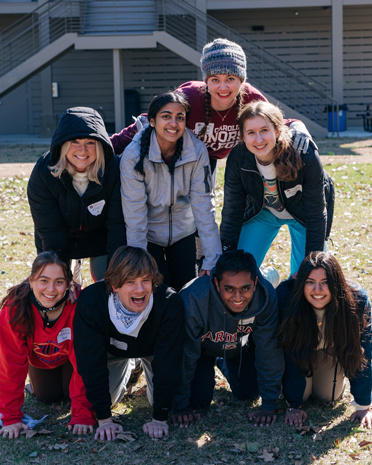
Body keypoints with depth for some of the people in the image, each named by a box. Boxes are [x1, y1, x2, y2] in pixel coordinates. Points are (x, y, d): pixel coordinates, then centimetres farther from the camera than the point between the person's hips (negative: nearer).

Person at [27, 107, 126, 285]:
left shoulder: (114, 169, -27)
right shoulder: (43, 173, -26)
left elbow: (118, 224, -22)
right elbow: (50, 230, -22)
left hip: (100, 238, 0)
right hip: (59, 243, 0)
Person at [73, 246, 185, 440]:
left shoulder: (169, 303, -40)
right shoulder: (90, 302, -38)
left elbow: (167, 359, -32)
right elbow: (91, 360, -30)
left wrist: (159, 418, -31)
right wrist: (104, 418, -31)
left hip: (153, 349, 0)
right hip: (113, 350, 1)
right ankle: (129, 368, 25)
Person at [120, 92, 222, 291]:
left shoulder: (197, 151, -18)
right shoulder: (133, 156, -24)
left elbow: (203, 206, -16)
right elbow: (135, 216, -20)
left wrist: (213, 259, -20)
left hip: (183, 231, 2)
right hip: (148, 234, -2)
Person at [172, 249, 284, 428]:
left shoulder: (266, 296, -36)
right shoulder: (193, 299, -42)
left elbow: (269, 351, -25)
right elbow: (185, 354, -30)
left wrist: (269, 405, -21)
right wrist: (180, 407, -23)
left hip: (241, 346, 2)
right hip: (203, 347, -2)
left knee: (248, 393, -3)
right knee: (198, 400, -10)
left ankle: (223, 363, 28)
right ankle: (208, 368, 23)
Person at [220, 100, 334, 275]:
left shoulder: (305, 157, -34)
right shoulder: (237, 159, -26)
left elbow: (316, 214, -23)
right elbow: (232, 211, -15)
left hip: (302, 215, -2)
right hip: (262, 212, 2)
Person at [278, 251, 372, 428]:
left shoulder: (357, 300, -35)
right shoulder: (286, 297, -37)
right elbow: (291, 356, -29)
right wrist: (294, 405, -25)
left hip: (334, 347, 1)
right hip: (301, 346, -1)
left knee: (329, 395, -3)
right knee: (302, 393, -14)